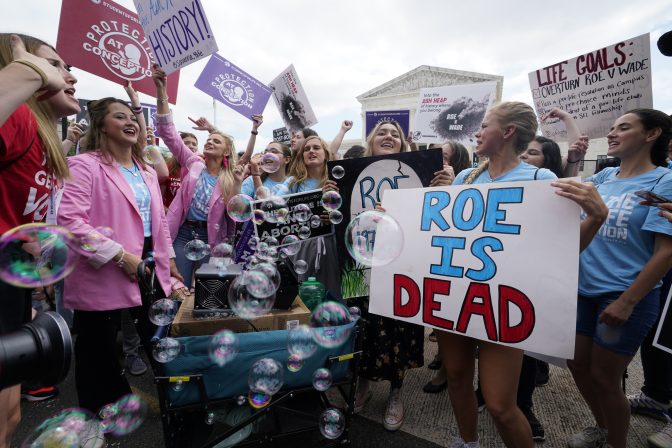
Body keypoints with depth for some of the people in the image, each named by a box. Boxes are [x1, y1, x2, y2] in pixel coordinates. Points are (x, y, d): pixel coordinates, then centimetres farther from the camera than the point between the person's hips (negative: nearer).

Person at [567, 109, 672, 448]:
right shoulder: (604, 176, 6)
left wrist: (627, 302, -19)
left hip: (625, 297, -5)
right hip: (584, 290, 6)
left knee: (603, 377, 7)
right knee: (577, 364, 16)